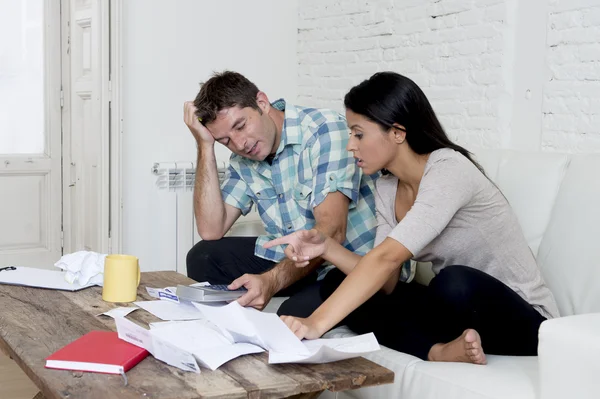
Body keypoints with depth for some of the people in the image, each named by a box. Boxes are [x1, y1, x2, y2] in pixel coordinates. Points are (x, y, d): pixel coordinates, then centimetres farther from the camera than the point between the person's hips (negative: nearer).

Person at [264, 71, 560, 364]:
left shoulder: (449, 170, -23)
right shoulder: (386, 190, 2)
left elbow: (387, 257, -34)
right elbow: (387, 282, -2)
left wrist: (317, 323, -40)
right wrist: (328, 249, -17)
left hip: (519, 319, -7)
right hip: (460, 308, 8)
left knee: (456, 281, -40)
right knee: (335, 284, -4)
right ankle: (438, 350, -19)